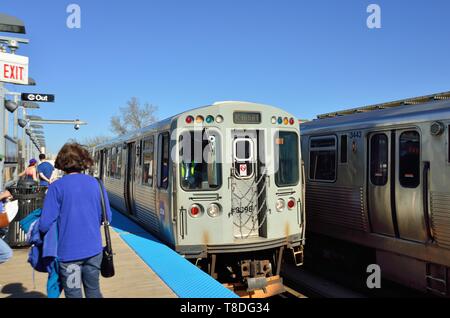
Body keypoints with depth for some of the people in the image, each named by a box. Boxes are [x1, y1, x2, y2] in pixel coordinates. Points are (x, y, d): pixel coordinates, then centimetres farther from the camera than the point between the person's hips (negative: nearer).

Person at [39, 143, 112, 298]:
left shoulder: (57, 186, -10)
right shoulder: (96, 184, 0)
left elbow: (45, 225, -14)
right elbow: (106, 218, 5)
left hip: (69, 252, -3)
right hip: (94, 249, 3)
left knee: (74, 294, 13)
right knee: (94, 291, 21)